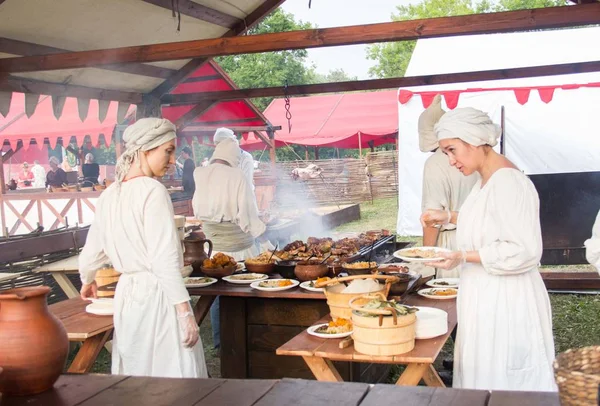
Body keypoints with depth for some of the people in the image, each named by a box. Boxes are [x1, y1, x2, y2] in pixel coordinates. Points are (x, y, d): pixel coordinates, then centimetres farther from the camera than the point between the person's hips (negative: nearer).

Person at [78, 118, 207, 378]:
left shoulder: (109, 195, 8)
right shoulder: (152, 191, -13)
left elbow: (91, 252, 16)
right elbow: (165, 260, -19)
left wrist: (87, 281, 36)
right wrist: (185, 312, -18)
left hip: (126, 294, 8)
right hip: (157, 297, -8)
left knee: (136, 384, 18)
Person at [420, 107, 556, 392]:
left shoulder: (508, 182, -22)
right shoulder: (486, 179, 8)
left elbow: (524, 251, -24)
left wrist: (464, 257, -23)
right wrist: (449, 217, 12)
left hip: (505, 302, -10)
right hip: (486, 296, 10)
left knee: (504, 386, 3)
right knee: (482, 374, 19)